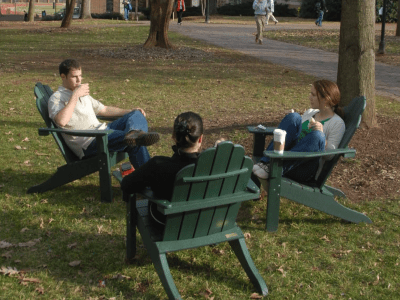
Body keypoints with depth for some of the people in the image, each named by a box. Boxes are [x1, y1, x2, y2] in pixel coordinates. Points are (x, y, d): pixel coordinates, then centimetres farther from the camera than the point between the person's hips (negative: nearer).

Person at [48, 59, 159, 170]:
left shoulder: (83, 93, 26)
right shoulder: (56, 98, -2)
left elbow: (104, 110, 34)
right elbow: (61, 121, -24)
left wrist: (130, 111, 22)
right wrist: (75, 95, -17)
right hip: (87, 144, -9)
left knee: (137, 115, -10)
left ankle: (134, 133, -41)